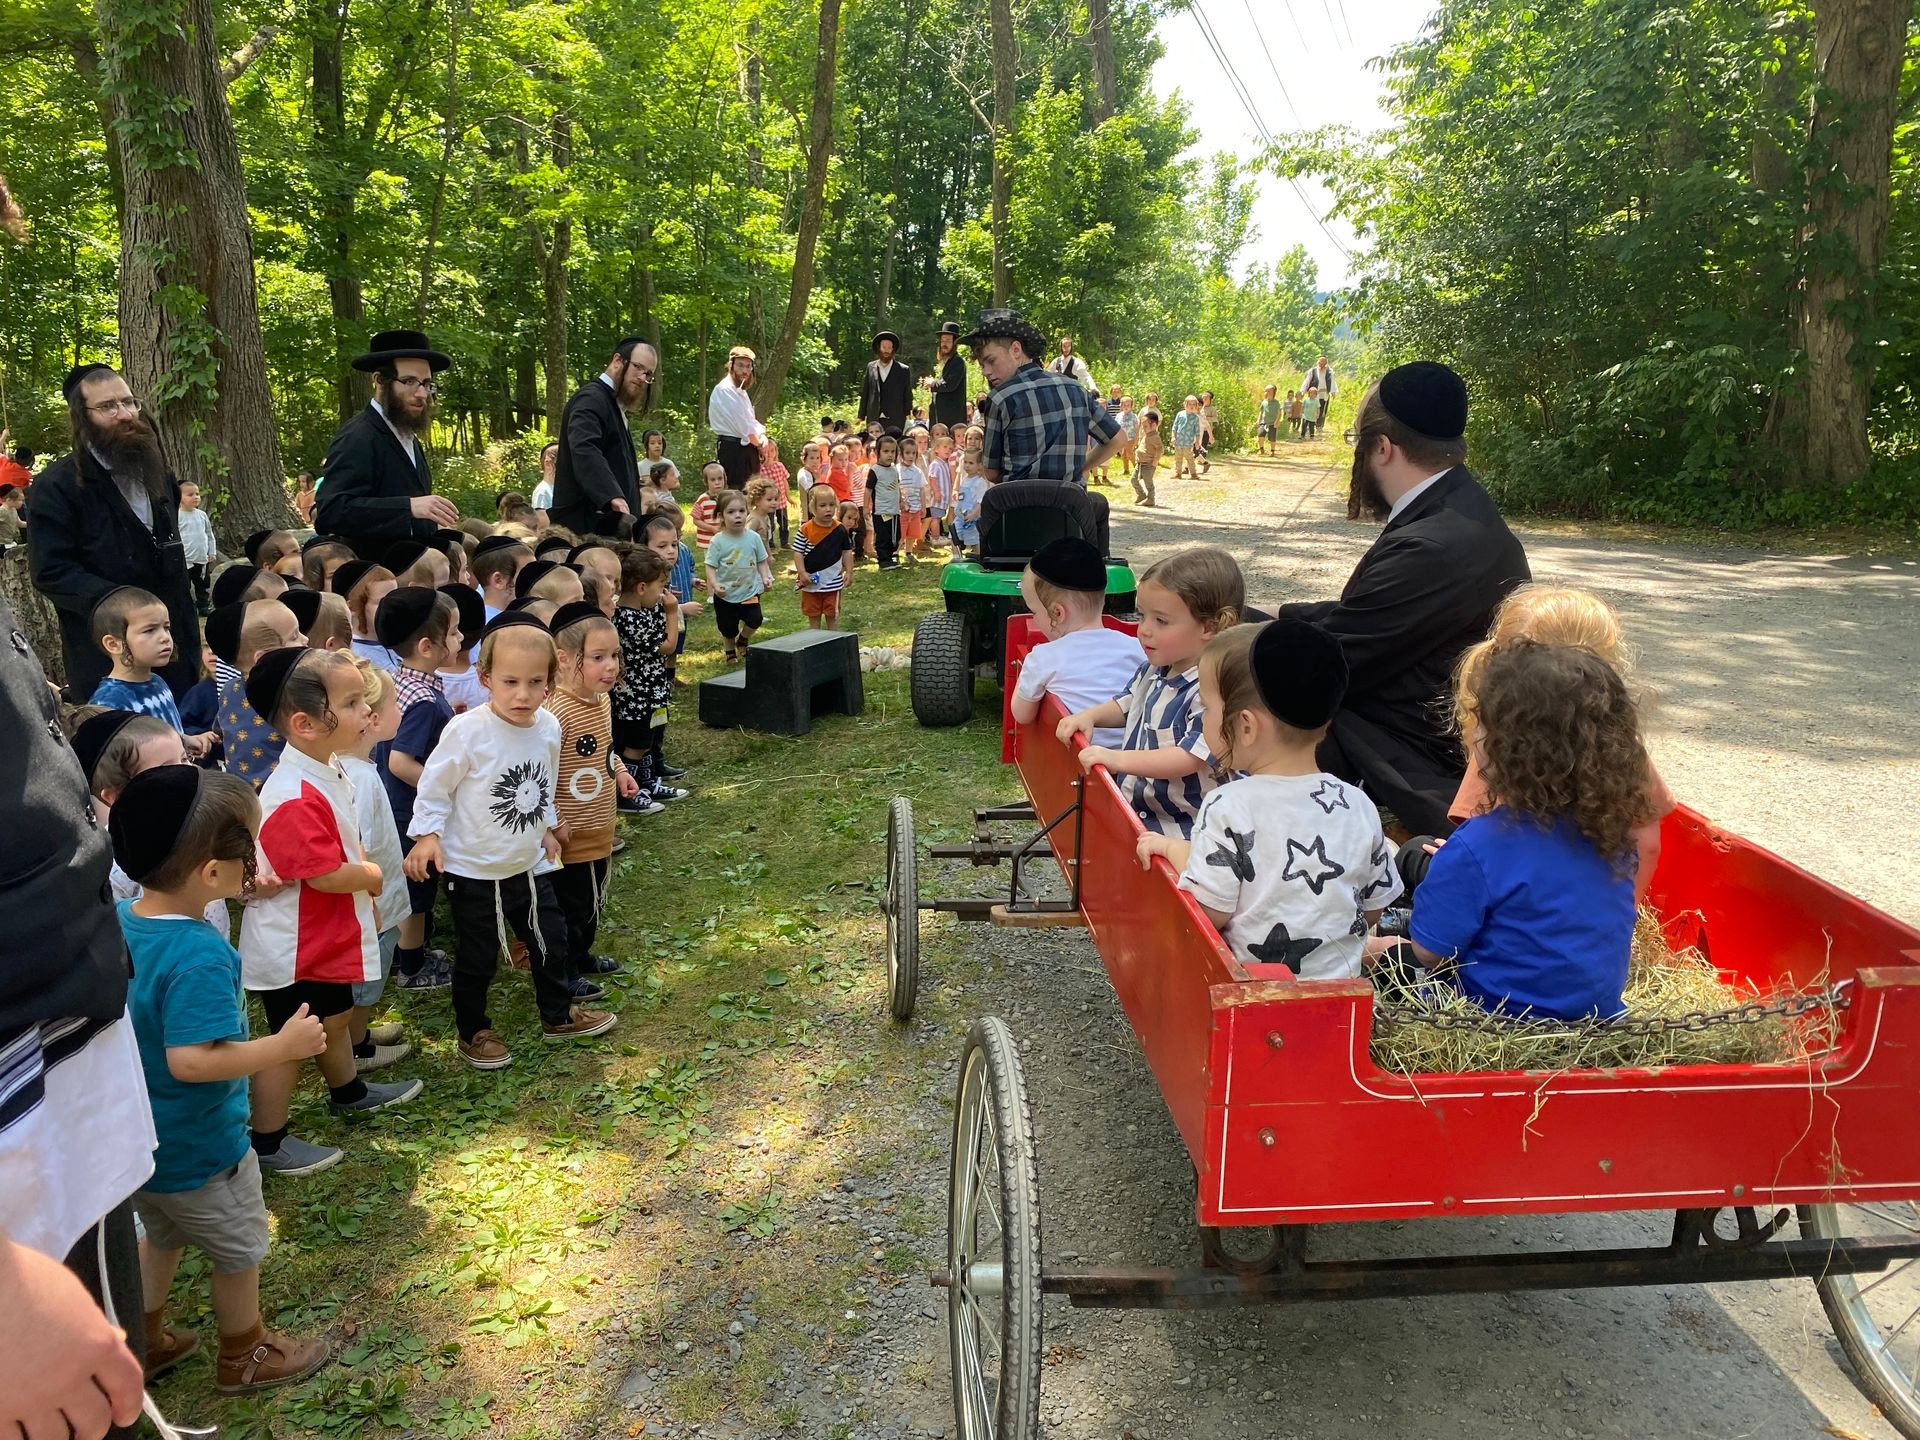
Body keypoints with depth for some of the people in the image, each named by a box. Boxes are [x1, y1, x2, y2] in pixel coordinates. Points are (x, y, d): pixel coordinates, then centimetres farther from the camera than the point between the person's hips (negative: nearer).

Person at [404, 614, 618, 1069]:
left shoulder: (549, 728, -6)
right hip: (472, 870, -5)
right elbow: (435, 785, -12)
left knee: (550, 939, 17)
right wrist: (427, 833, -18)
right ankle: (473, 1031, 31)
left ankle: (558, 1015, 39)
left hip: (528, 864, 5)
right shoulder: (467, 731, -24)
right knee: (477, 957, 10)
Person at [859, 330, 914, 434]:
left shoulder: (903, 370, 5)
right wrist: (861, 416, 8)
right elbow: (864, 394, 12)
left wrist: (908, 415, 0)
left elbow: (908, 396, 6)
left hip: (895, 421, -2)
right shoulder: (871, 367, 11)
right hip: (873, 420, 2)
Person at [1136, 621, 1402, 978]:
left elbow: (1209, 915, -14)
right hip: (1341, 984, 6)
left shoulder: (1227, 808, -16)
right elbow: (1372, 910, 8)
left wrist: (1177, 849, -1)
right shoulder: (1360, 808, -1)